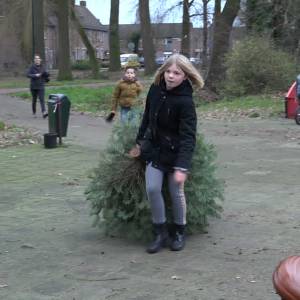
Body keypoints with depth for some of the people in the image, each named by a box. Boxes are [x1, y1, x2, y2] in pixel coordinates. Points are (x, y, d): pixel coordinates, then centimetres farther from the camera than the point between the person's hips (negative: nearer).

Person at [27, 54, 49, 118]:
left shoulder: (42, 67, 5)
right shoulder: (32, 67, -4)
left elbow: (46, 74, 15)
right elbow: (28, 75, -13)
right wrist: (35, 75, -26)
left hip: (41, 86, 1)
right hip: (33, 86, -1)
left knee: (42, 99, -12)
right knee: (34, 100, 10)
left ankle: (44, 113, -23)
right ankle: (34, 112, 27)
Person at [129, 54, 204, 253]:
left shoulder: (185, 101, -22)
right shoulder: (155, 90, -6)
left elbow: (188, 137, -25)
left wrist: (182, 167, -32)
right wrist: (140, 143, 16)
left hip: (175, 151, -4)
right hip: (155, 149, 4)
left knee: (176, 192, 5)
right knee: (152, 188, -7)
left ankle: (179, 233, 27)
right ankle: (161, 233, 9)